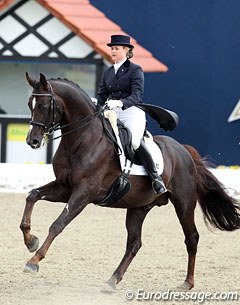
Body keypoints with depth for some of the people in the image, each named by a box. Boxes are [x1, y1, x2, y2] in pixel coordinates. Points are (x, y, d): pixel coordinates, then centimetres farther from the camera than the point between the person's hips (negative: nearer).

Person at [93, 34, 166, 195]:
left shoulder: (135, 70, -1)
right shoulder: (108, 72, 19)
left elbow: (137, 95, -13)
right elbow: (102, 94, 12)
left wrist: (121, 103, -32)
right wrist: (95, 102, -12)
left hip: (132, 111, -7)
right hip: (112, 113, 7)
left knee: (134, 140, -30)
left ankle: (156, 178, -22)